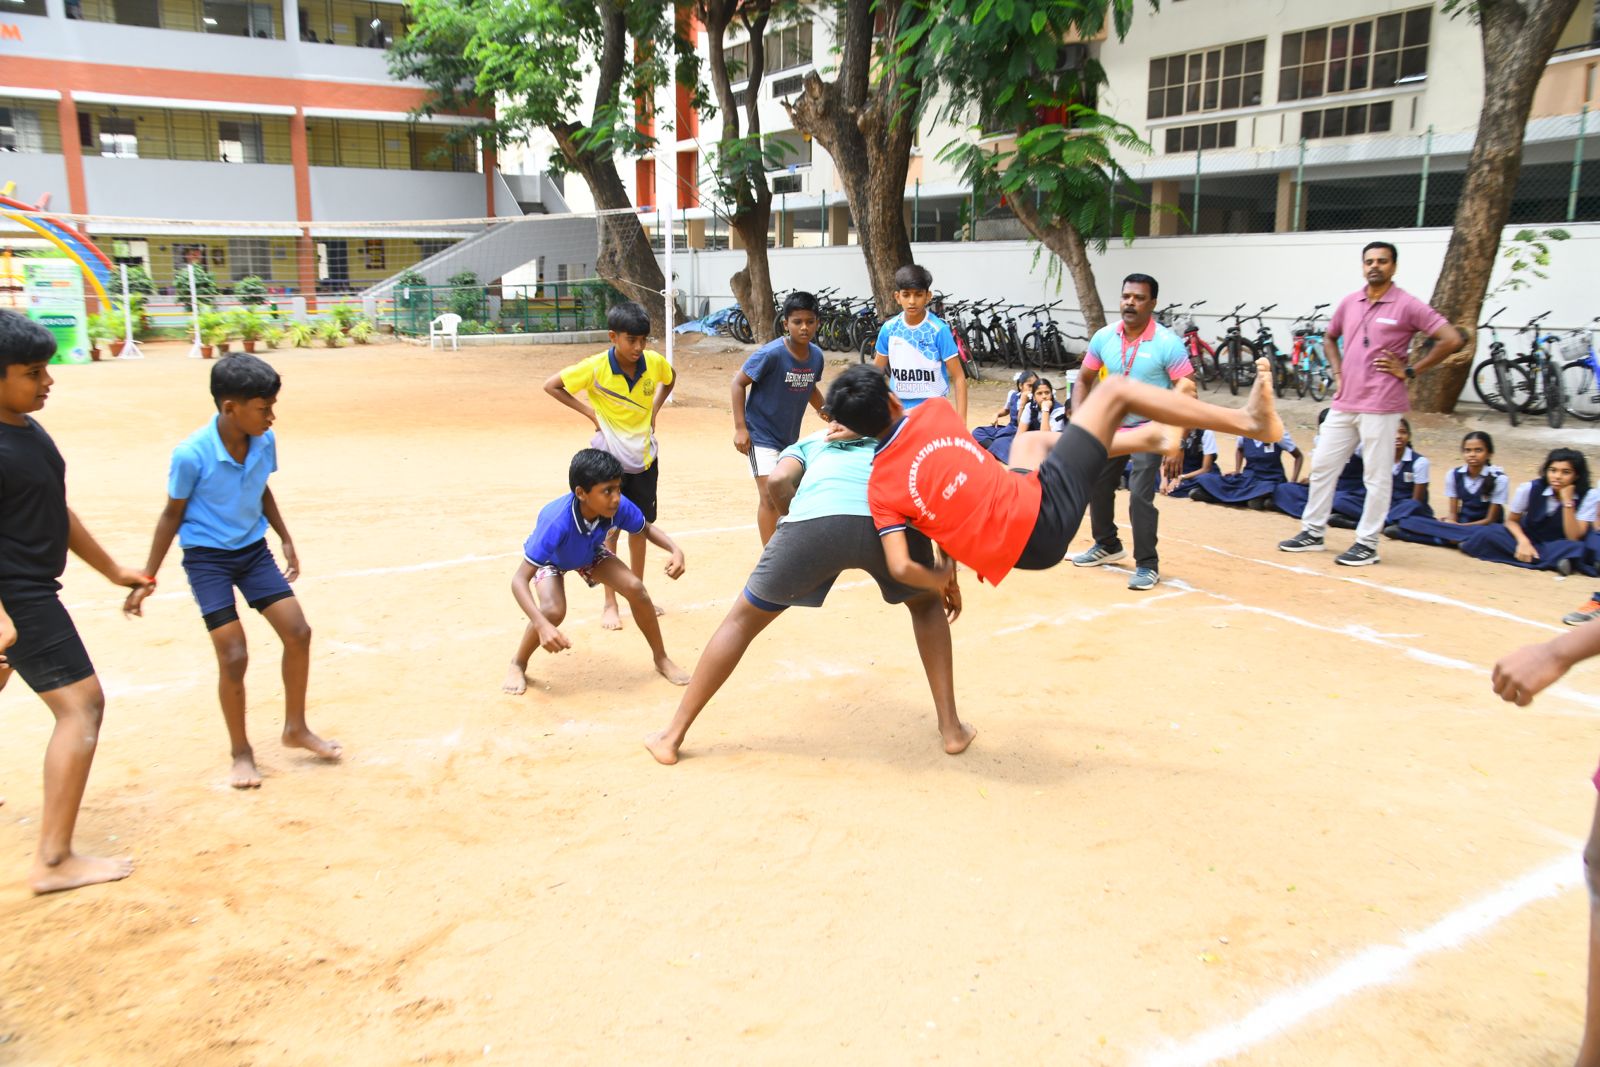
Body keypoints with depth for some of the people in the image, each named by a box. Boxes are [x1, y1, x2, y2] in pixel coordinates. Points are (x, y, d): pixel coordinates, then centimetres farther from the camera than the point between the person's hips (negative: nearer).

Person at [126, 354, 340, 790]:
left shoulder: (265, 441, -9)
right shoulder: (191, 454, -23)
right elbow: (172, 514, -9)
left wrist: (286, 539, 15)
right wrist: (148, 577, -6)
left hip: (253, 550, 5)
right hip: (206, 557, -5)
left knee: (298, 632, -1)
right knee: (233, 656, -8)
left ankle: (296, 728, 18)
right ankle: (241, 751, 13)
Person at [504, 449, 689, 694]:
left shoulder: (619, 507, -34)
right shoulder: (556, 521, -46)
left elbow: (647, 529, -10)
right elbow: (519, 580, -45)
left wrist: (675, 550, -31)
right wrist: (542, 625, -59)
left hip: (590, 553, 4)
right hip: (550, 559, -3)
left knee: (635, 588, -15)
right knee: (553, 610, -29)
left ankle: (662, 659, 7)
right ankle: (518, 666, 1)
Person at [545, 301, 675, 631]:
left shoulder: (654, 362, -8)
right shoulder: (595, 368, -19)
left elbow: (670, 378, 16)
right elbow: (551, 385, -8)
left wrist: (654, 409, 3)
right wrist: (590, 412, -13)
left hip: (645, 457, 4)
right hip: (609, 458, -4)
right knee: (610, 529, 2)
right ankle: (609, 604, 12)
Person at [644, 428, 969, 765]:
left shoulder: (806, 443, 38)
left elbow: (778, 481, 14)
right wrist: (949, 576, 29)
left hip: (815, 517, -1)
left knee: (743, 619, 20)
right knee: (927, 605, 33)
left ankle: (672, 736, 25)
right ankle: (951, 729, 28)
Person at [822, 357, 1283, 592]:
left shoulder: (880, 489, -4)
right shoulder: (933, 413, -6)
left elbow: (900, 567, -14)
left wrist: (941, 579, 6)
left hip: (1011, 552, 4)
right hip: (1046, 514, -4)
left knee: (1032, 439, 35)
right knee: (1114, 390, 12)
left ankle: (1148, 439, 49)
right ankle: (1250, 421, 23)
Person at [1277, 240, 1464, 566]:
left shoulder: (1407, 305, -7)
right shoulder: (1349, 303, 9)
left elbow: (1452, 339, -11)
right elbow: (1330, 337, 28)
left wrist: (1410, 371, -10)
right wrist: (1338, 372, 13)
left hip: (1381, 405, -6)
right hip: (1344, 402, 6)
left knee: (1376, 476, 0)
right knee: (1322, 465, 9)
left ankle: (1367, 544, 8)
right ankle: (1313, 532, 21)